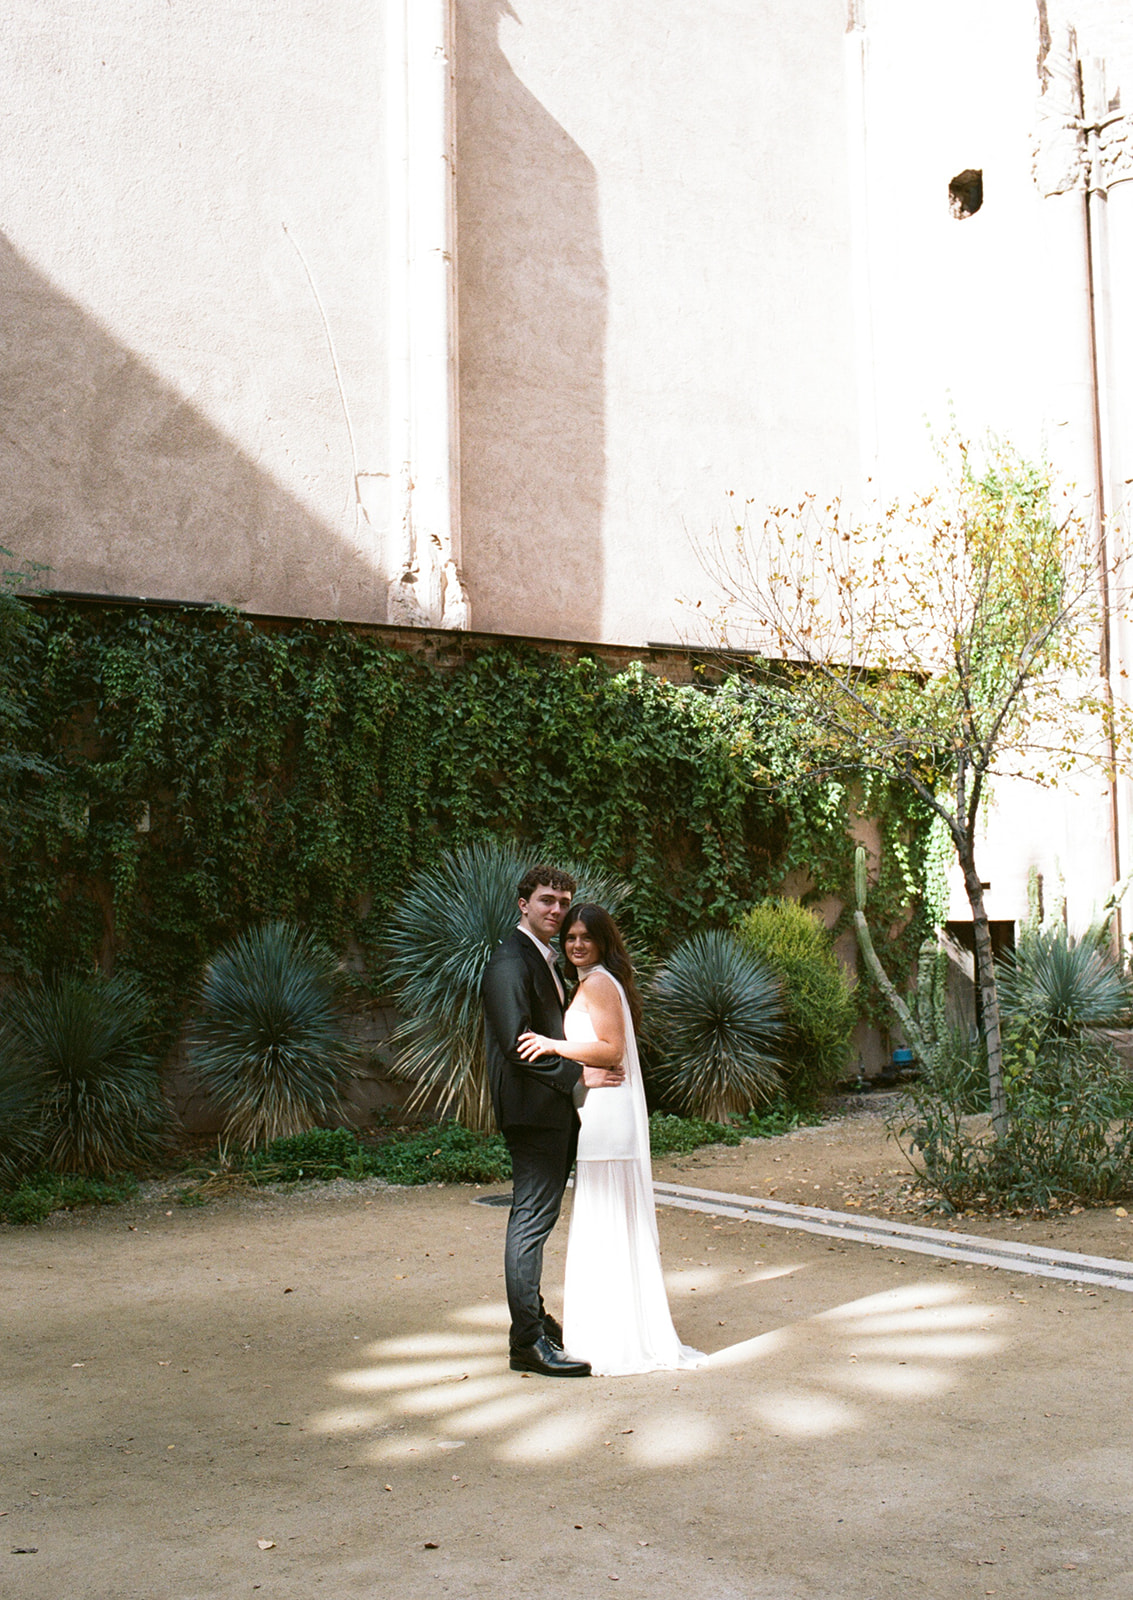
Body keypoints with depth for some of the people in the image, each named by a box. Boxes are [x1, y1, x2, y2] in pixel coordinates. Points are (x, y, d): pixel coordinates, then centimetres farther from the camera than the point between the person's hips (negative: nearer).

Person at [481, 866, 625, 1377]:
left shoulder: (545, 960, 19)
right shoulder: (510, 964, -14)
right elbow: (517, 1044, -22)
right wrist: (579, 1075, -18)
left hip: (555, 1111, 10)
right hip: (533, 1110, -10)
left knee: (538, 1216, 16)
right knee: (531, 1220, -7)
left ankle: (534, 1321, 27)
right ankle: (529, 1342, -4)